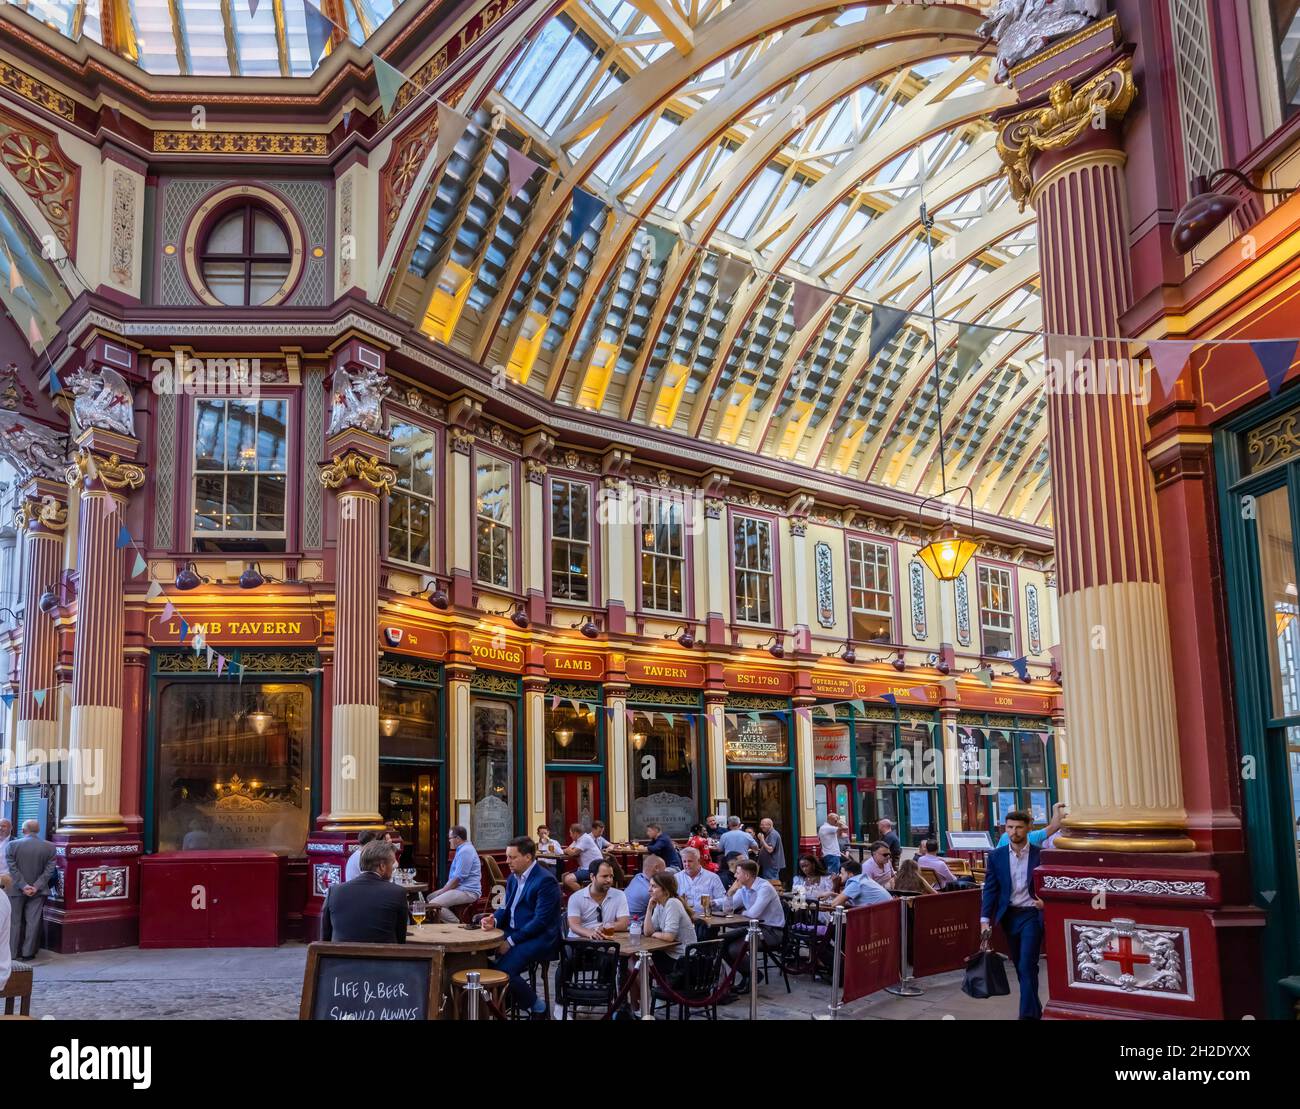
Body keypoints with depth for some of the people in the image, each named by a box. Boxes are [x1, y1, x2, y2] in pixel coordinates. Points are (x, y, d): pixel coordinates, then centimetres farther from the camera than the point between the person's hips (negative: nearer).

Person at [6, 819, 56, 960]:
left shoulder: (12, 845, -9)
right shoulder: (50, 847, -5)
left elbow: (12, 869, -11)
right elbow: (49, 870, -7)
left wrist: (23, 886, -11)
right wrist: (36, 887, -9)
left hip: (16, 890, -1)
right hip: (38, 891, 1)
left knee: (15, 921, 11)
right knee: (33, 921, 7)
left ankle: (13, 952, 15)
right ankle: (28, 952, 8)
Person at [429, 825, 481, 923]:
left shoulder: (465, 851, -16)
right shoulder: (463, 849, 20)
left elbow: (458, 878, -21)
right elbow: (455, 875, 26)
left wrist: (442, 891, -11)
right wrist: (443, 890, 15)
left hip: (468, 892, -11)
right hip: (461, 888, 11)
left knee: (434, 904, -25)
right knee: (430, 897, 16)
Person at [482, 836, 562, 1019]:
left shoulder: (545, 881, -16)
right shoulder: (514, 877, 12)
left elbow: (540, 921, -20)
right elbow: (505, 908, 15)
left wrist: (511, 941, -21)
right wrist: (494, 920, -9)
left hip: (538, 938, -8)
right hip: (513, 932, 8)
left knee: (502, 969, -26)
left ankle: (538, 1007, -3)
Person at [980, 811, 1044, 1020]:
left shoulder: (1040, 855, -4)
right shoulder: (996, 856, 2)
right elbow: (990, 890, 1)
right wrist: (985, 920, -6)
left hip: (1032, 914, -3)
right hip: (1009, 915, 4)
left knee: (1027, 965, -11)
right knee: (1020, 966, 12)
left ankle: (1028, 1014, -8)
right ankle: (1035, 1010, 27)